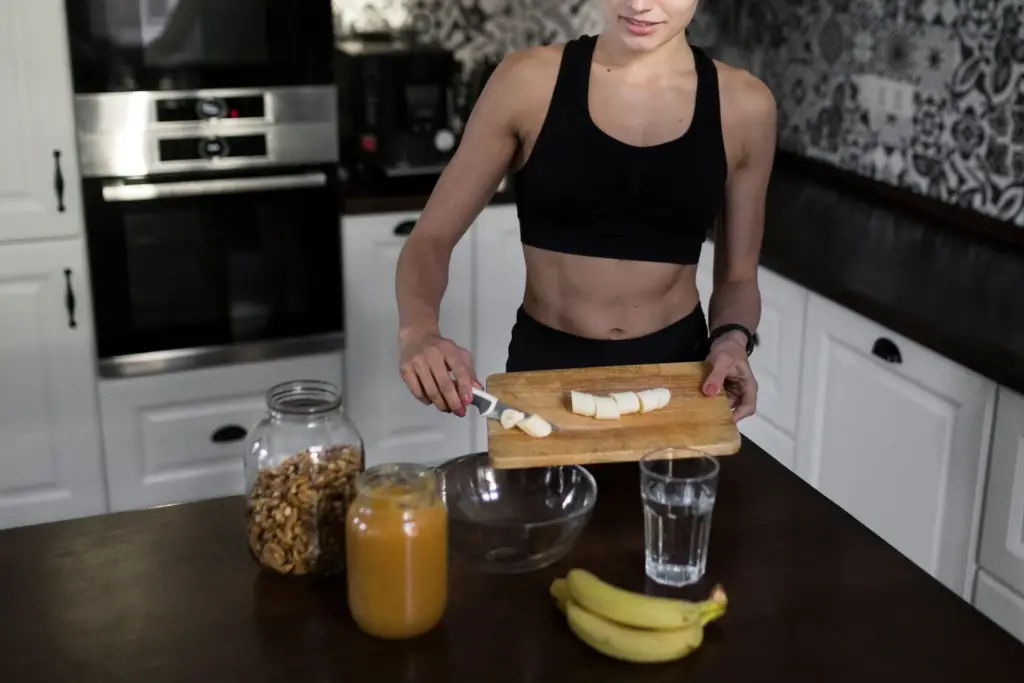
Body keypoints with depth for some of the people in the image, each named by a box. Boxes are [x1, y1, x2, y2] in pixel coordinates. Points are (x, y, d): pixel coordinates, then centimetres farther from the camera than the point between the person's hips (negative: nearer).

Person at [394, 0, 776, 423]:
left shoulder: (743, 106, -5)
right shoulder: (529, 82, -9)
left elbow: (737, 277, 5)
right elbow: (431, 238, -5)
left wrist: (732, 339, -16)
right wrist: (418, 329, -24)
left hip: (677, 369, 1)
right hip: (546, 368, -1)